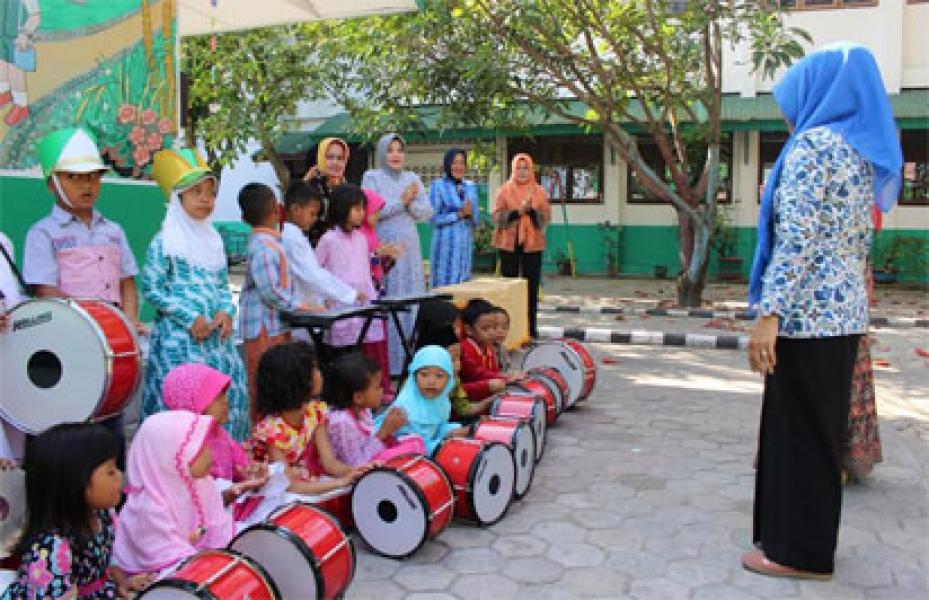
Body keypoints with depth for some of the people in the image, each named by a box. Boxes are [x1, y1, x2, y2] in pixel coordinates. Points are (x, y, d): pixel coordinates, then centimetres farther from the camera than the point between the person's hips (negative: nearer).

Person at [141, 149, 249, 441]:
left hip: (214, 333, 6)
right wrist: (190, 318, -14)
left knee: (230, 392, 5)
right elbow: (151, 288, -9)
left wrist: (226, 311, -2)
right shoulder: (164, 242, -6)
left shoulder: (213, 240, 13)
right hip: (178, 335, -6)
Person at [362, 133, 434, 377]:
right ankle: (387, 362, -1)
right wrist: (401, 200, -9)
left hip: (410, 247, 5)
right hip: (384, 247, -4)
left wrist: (411, 202, -9)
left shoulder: (412, 178, 14)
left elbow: (427, 213, 9)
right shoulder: (372, 177, 3)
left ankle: (411, 358, 12)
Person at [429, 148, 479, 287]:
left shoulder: (471, 187, 13)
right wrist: (459, 214, -14)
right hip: (446, 245, -5)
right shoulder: (438, 186, -2)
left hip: (466, 244, 5)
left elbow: (477, 219, 13)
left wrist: (470, 213, -8)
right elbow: (433, 218, -8)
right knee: (444, 285, -4)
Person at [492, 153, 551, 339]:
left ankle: (531, 326, 9)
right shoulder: (505, 190, 6)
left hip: (532, 244, 1)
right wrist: (517, 211, -16)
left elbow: (546, 217, 1)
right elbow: (497, 216, -3)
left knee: (532, 285, 1)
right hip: (509, 244, -1)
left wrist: (531, 210, -17)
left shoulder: (540, 191, 9)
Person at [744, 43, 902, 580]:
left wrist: (769, 314, -23)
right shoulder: (865, 151, 14)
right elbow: (860, 238, 17)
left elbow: (797, 237, -22)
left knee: (798, 431, 1)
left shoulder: (814, 144, -13)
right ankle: (805, 538, 29)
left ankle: (798, 549, 12)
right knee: (822, 428, 16)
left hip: (808, 312, -9)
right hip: (843, 310, 9)